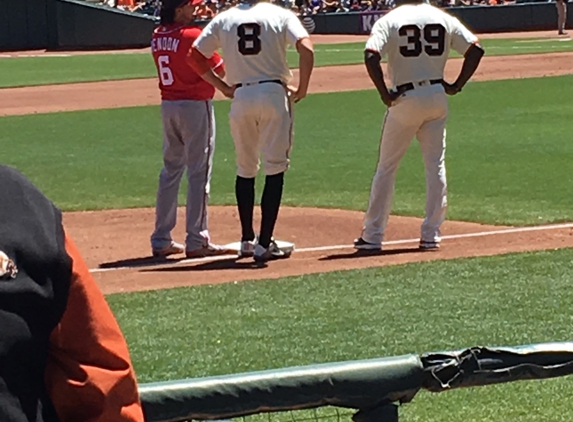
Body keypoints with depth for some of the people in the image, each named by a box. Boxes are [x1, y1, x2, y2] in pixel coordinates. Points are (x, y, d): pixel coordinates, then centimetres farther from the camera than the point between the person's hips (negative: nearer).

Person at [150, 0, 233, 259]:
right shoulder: (193, 36, -15)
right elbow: (219, 71, -12)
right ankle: (196, 241, -2)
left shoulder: (157, 37, 6)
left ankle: (161, 240, 14)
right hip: (195, 105, -7)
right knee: (198, 173, -2)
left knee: (170, 170, 14)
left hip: (168, 106, 7)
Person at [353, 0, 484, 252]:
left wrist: (385, 95, -12)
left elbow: (371, 57, -20)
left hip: (405, 99, -3)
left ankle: (372, 236, 9)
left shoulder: (389, 21, -6)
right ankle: (431, 235, 7)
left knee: (386, 167, 7)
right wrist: (457, 85, 3)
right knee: (435, 166, 10)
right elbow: (475, 49, 1)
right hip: (437, 97, 3)